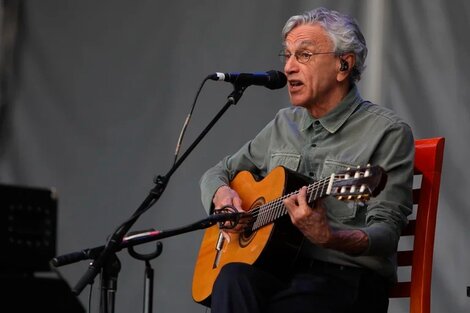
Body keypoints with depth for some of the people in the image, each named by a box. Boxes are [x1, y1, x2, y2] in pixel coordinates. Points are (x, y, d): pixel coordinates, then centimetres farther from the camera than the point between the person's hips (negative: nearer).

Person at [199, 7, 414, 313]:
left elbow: (386, 233, -11)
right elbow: (219, 172, 28)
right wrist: (221, 193, 3)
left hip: (347, 278, -5)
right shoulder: (285, 124, 17)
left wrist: (329, 238, -32)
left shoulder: (387, 132, -3)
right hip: (278, 269, 5)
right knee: (233, 278, -30)